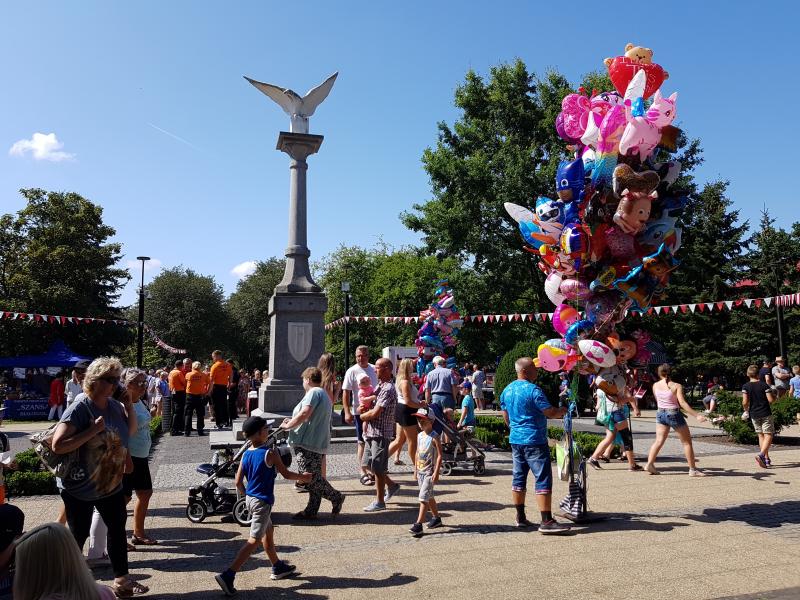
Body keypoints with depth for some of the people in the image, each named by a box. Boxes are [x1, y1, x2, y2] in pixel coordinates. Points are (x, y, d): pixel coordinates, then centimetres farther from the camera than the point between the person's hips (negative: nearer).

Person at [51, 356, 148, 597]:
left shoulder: (114, 405, -2)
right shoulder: (80, 408, -22)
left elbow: (131, 431, 11)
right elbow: (58, 445, -28)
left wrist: (129, 406, -5)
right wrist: (93, 430, -32)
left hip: (111, 484, 7)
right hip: (80, 488, -7)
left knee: (117, 530, 14)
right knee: (78, 536, 7)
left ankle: (122, 579, 28)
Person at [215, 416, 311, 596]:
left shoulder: (246, 455, 2)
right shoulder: (270, 454, -17)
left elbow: (238, 482, 4)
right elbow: (286, 474, -7)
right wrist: (302, 477, 10)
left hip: (250, 499, 8)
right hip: (262, 501, -8)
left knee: (268, 531, 23)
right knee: (254, 540, -4)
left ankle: (278, 567, 36)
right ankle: (228, 575, -10)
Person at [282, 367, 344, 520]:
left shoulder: (314, 393, -11)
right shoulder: (324, 394, 22)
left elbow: (304, 414, -24)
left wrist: (288, 425, -12)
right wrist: (292, 421, 25)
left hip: (308, 444, -11)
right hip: (319, 444, 11)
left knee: (311, 478, -8)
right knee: (314, 477, 11)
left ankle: (336, 497, -2)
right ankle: (311, 511, 16)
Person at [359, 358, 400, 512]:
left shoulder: (388, 389, -18)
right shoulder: (379, 386, 12)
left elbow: (375, 413, -22)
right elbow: (370, 405, 20)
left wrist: (362, 416, -3)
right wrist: (366, 420, 1)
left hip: (381, 433, -9)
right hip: (371, 432, 9)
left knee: (378, 468, 0)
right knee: (367, 464, 17)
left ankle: (380, 502, 13)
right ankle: (391, 486, 33)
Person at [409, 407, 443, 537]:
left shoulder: (434, 438, -14)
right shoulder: (419, 436, 8)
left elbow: (439, 456, -15)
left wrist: (436, 472, -20)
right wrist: (415, 469, 16)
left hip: (429, 472, -8)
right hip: (420, 471, 8)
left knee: (423, 497, -10)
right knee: (429, 497, 18)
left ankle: (418, 525, -9)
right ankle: (436, 518, 33)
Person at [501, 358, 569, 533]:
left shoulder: (507, 390, 9)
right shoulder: (533, 390, -16)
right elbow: (550, 413, -16)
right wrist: (563, 411, 3)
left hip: (515, 440, 8)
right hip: (534, 440, -8)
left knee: (519, 478, 13)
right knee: (543, 480, -4)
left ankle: (520, 518, 21)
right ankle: (547, 522, -4)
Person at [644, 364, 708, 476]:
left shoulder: (655, 385, 2)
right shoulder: (676, 386, -11)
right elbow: (682, 403, -19)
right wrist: (696, 415, -19)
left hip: (660, 413, 4)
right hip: (674, 414, -4)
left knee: (659, 440, 6)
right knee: (687, 442, 8)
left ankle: (650, 464, -6)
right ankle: (692, 469, 10)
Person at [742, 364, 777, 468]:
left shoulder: (745, 387, -4)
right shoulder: (764, 385, -7)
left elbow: (745, 402, -10)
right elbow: (770, 400, -12)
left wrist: (746, 410, 9)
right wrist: (775, 396, 10)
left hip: (754, 414, 3)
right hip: (765, 413, -3)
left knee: (761, 435, 14)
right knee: (768, 435, -2)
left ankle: (766, 459, 17)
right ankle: (761, 455, -24)